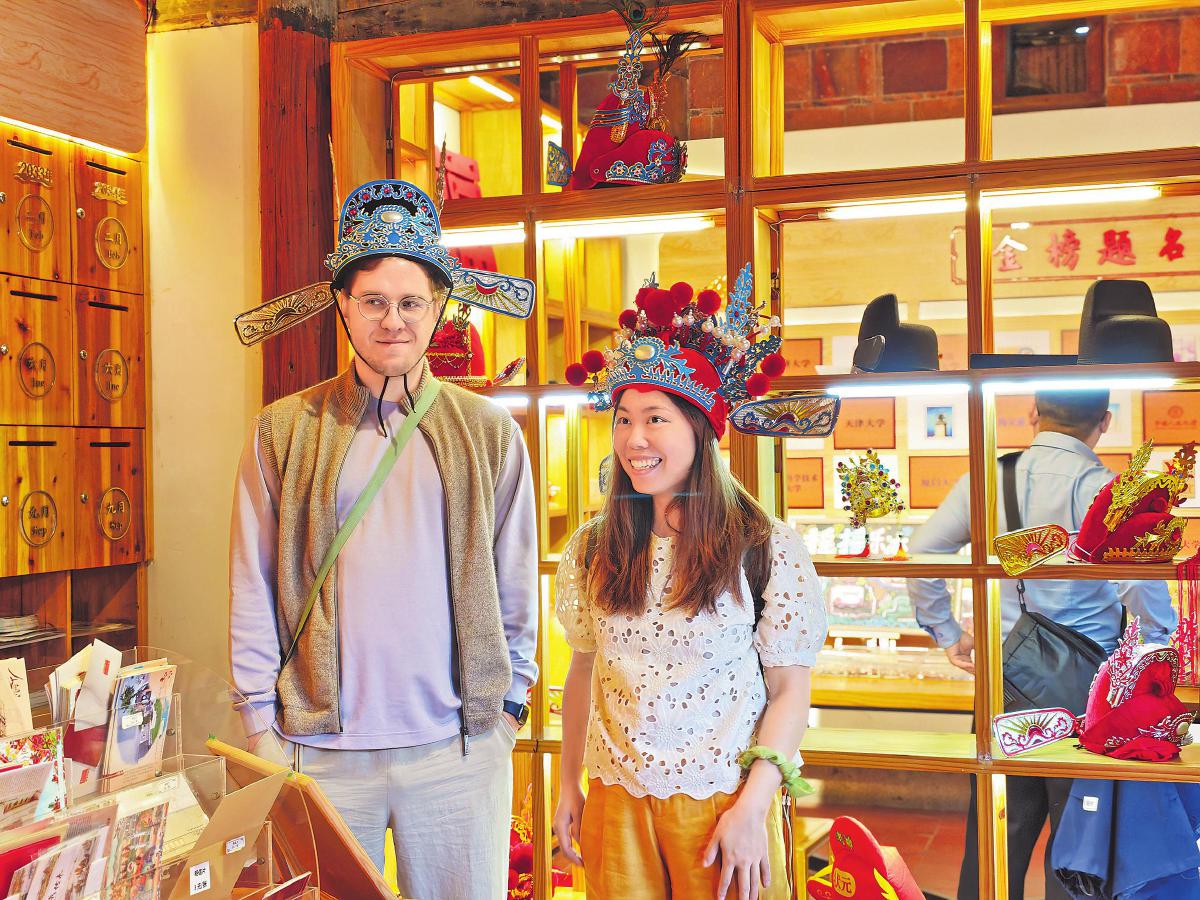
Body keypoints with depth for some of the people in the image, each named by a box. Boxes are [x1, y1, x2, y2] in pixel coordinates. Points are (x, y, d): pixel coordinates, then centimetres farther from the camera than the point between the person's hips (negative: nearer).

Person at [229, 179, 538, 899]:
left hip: (460, 747, 0)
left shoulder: (491, 432, 5)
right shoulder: (283, 432, 3)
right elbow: (253, 590, 5)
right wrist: (262, 723, 1)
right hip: (320, 750, 0)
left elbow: (517, 586, 8)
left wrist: (509, 706, 5)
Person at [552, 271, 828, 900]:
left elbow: (790, 690, -7)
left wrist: (752, 807, -13)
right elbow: (583, 672, 11)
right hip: (616, 803, 3)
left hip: (725, 805, -3)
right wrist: (568, 787, 9)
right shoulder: (591, 552, 3)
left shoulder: (767, 551, -9)